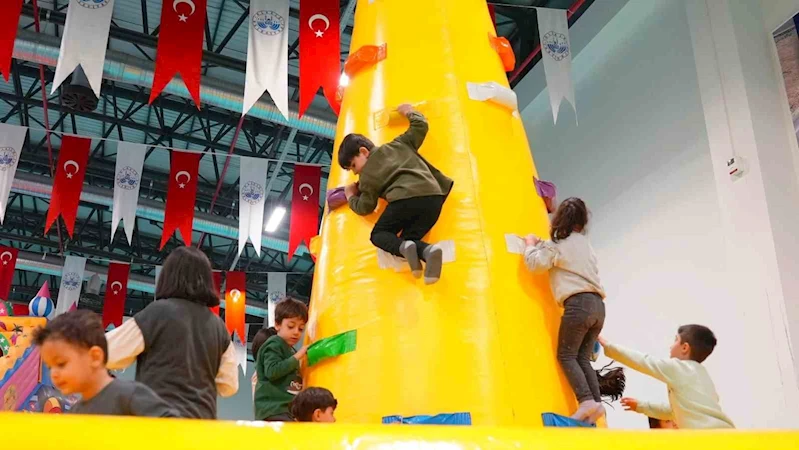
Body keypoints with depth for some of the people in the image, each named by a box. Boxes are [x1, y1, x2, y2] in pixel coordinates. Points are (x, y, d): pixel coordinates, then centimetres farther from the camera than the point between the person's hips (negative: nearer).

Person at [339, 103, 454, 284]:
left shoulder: (367, 175, 16)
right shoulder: (398, 144, 28)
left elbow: (365, 207, 20)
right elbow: (420, 126, 32)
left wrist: (351, 196, 40)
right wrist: (409, 111, 53)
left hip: (406, 198, -5)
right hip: (434, 196, 5)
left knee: (378, 235, 15)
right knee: (409, 238, 14)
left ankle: (404, 247, -20)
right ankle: (428, 251, -24)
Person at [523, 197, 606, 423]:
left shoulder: (559, 244, 0)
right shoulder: (585, 244, 23)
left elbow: (535, 263, -10)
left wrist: (531, 244, 11)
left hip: (579, 304, -7)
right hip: (597, 304, 7)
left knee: (566, 355, -2)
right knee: (583, 357, 10)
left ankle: (587, 402, -16)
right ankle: (596, 402, -3)